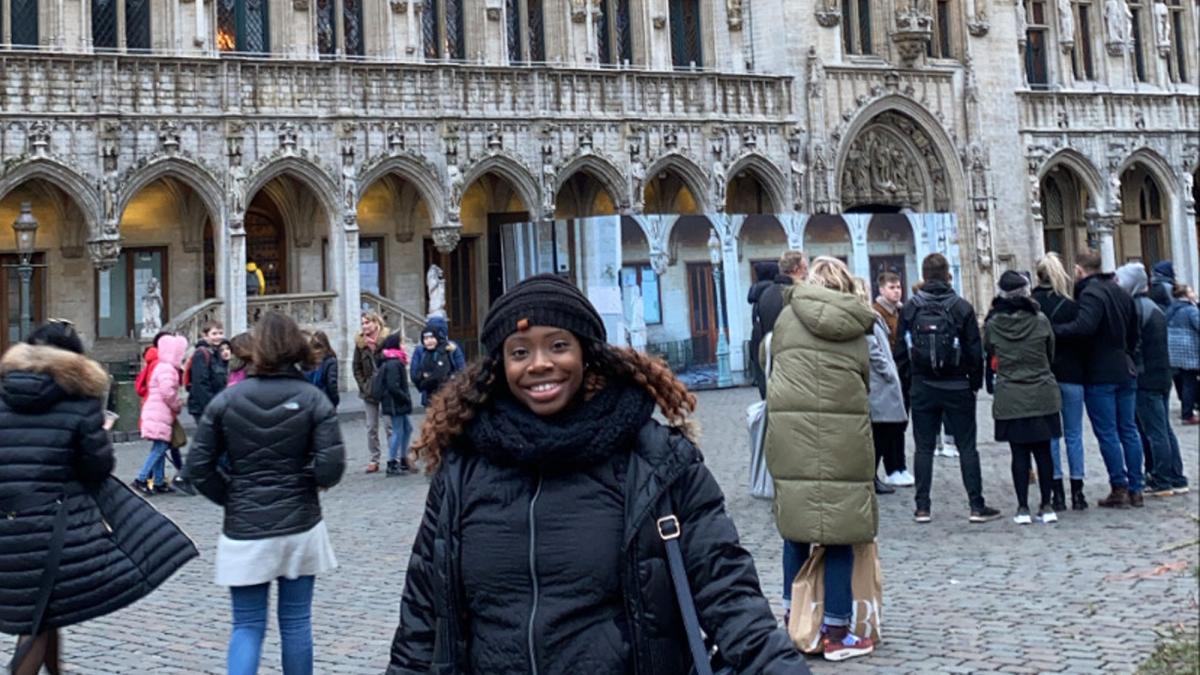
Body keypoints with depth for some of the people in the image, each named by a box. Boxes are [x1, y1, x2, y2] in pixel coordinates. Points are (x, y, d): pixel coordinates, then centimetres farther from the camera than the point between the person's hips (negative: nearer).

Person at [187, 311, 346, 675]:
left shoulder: (226, 400, -3)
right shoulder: (313, 399, -6)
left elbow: (198, 466, -4)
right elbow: (330, 467, -15)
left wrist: (231, 498, 9)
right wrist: (306, 480, 7)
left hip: (244, 531, 0)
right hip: (300, 527, 0)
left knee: (247, 625, 7)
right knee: (295, 622, 11)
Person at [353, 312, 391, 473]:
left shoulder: (387, 339, -7)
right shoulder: (360, 342, 4)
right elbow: (357, 368, 7)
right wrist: (364, 386, -3)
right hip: (369, 390, 4)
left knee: (391, 425, 1)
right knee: (371, 427, 6)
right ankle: (374, 460, 10)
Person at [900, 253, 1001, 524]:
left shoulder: (910, 308, -2)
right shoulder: (962, 307, -6)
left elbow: (903, 347, 2)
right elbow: (975, 350, -4)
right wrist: (976, 382, 7)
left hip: (922, 388, 1)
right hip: (957, 387, -1)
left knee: (924, 447, 7)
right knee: (967, 447, 4)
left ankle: (922, 507, 6)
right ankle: (977, 506, 4)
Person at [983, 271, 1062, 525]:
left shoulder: (992, 324, -7)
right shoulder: (1040, 320, -6)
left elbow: (990, 356, 4)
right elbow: (1051, 354, 8)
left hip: (1009, 398, 0)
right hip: (1042, 395, 1)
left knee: (1019, 454, 4)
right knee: (1043, 451, 8)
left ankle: (1023, 508, 5)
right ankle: (1047, 506, 12)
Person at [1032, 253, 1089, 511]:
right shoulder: (1071, 306, -4)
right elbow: (1082, 342, -3)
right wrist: (1082, 372, 6)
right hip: (1071, 374, 0)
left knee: (1050, 435, 5)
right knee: (1074, 434, 7)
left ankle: (1057, 494, 3)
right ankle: (1077, 493, 8)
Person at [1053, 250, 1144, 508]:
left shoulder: (1090, 293, -15)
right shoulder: (1121, 293, 14)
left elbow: (1083, 326, -31)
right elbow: (1134, 332, 22)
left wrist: (1053, 329, -24)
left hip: (1100, 375, -8)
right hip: (1126, 372, 8)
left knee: (1107, 433, -3)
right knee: (1129, 430, 10)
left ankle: (1119, 488, -2)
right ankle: (1135, 489, 13)